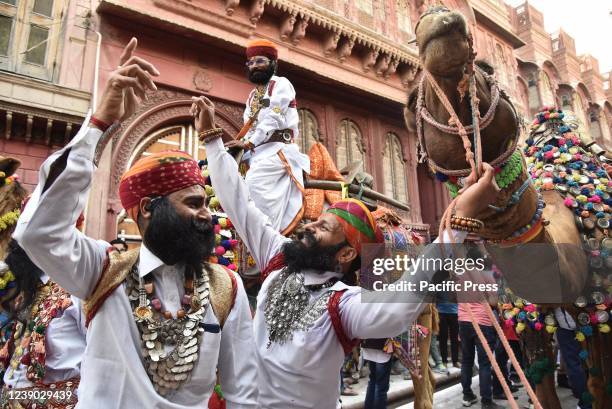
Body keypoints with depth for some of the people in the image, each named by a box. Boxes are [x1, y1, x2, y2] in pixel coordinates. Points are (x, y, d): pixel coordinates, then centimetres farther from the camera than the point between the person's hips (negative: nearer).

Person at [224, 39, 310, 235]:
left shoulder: (281, 84, 3)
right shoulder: (252, 96, 24)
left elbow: (273, 119, -11)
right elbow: (249, 129, 17)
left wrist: (248, 143, -18)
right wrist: (241, 155, -1)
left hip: (277, 149, -7)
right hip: (258, 151, 7)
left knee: (254, 184, -27)